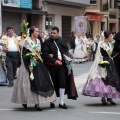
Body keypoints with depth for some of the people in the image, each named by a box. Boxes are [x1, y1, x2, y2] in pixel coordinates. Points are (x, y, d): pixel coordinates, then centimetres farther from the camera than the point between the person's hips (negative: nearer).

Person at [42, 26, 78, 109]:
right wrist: (54, 61, -16)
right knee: (52, 83, 5)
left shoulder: (61, 41, 9)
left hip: (61, 65, 2)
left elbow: (66, 51, 11)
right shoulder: (47, 42, -2)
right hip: (51, 65, -2)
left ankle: (61, 102, 3)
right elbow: (45, 55, -10)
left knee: (63, 82, -3)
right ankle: (52, 101, 17)